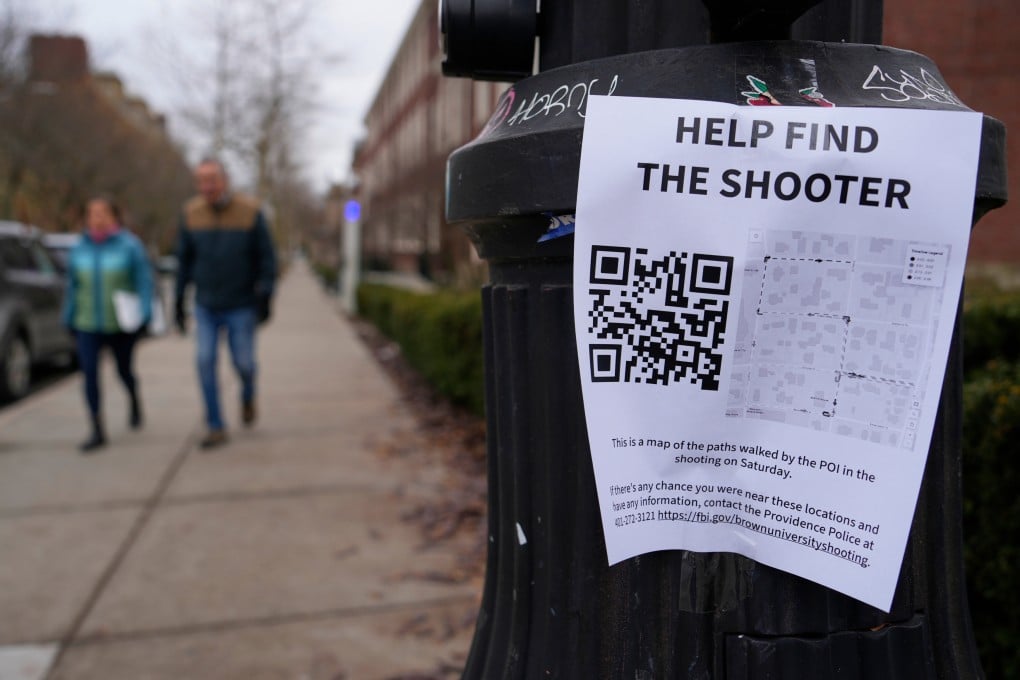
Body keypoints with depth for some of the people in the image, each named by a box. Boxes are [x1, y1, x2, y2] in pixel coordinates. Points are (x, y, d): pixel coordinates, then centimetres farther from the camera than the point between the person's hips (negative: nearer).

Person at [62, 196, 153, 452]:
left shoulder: (129, 245, -7)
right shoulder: (79, 249, 3)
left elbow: (144, 281, -9)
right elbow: (73, 286, 10)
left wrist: (143, 313, -17)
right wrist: (69, 318, 11)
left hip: (121, 324, -2)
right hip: (87, 325, 2)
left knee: (124, 370, 13)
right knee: (89, 373, -7)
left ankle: (134, 402, 47)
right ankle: (97, 431, -1)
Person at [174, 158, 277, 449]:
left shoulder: (251, 211, -9)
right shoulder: (191, 213, -1)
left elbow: (266, 256, -5)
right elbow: (184, 259, 8)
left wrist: (265, 294, -14)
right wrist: (179, 299, 8)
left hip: (241, 307, -2)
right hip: (205, 306, 2)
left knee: (243, 362, 3)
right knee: (205, 361, -5)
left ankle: (248, 397, 38)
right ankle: (216, 427, 5)